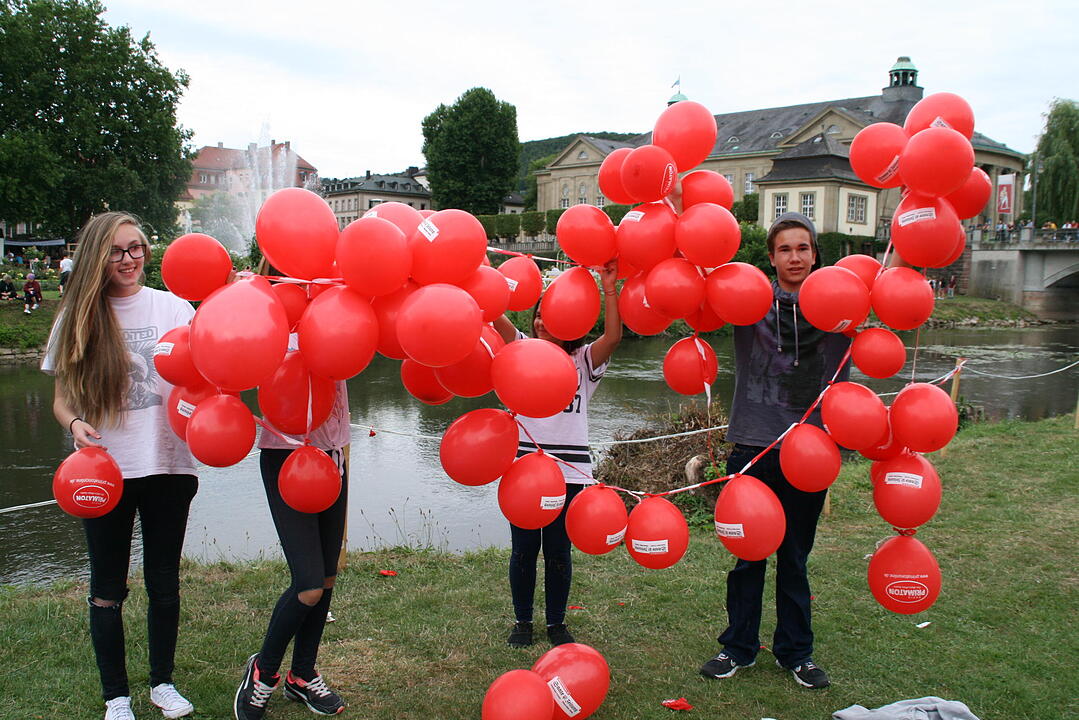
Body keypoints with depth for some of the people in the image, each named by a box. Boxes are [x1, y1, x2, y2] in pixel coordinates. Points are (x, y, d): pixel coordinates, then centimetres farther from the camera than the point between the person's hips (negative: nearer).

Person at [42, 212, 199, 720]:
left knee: (164, 582, 12)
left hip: (166, 465, 0)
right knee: (107, 588, 11)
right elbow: (62, 396, 7)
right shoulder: (79, 317, 2)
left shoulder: (172, 308, 0)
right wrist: (75, 423, -14)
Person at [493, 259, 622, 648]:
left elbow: (613, 337, -13)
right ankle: (522, 621, 25)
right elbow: (496, 317, -7)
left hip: (569, 470, 0)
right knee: (523, 550, 8)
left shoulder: (583, 362, 5)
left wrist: (608, 289, -20)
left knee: (558, 552, 8)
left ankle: (557, 622, 25)